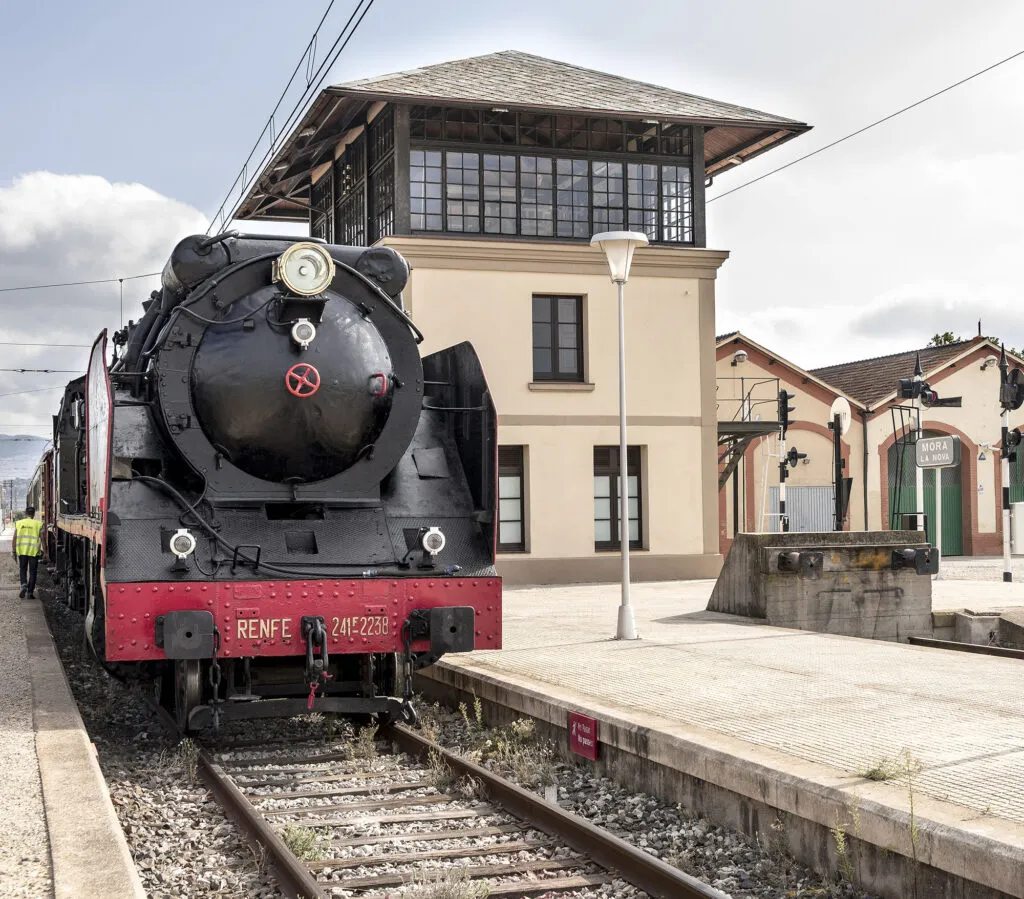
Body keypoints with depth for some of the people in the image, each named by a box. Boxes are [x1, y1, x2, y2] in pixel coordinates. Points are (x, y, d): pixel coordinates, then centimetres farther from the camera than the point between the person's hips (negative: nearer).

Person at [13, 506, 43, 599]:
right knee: (32, 572, 7)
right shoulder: (38, 524, -1)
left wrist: (14, 551, 10)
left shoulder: (18, 523, 3)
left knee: (23, 570, 16)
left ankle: (24, 585, -9)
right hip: (34, 551, -1)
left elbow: (14, 539, 3)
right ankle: (30, 592, 5)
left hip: (22, 551, 1)